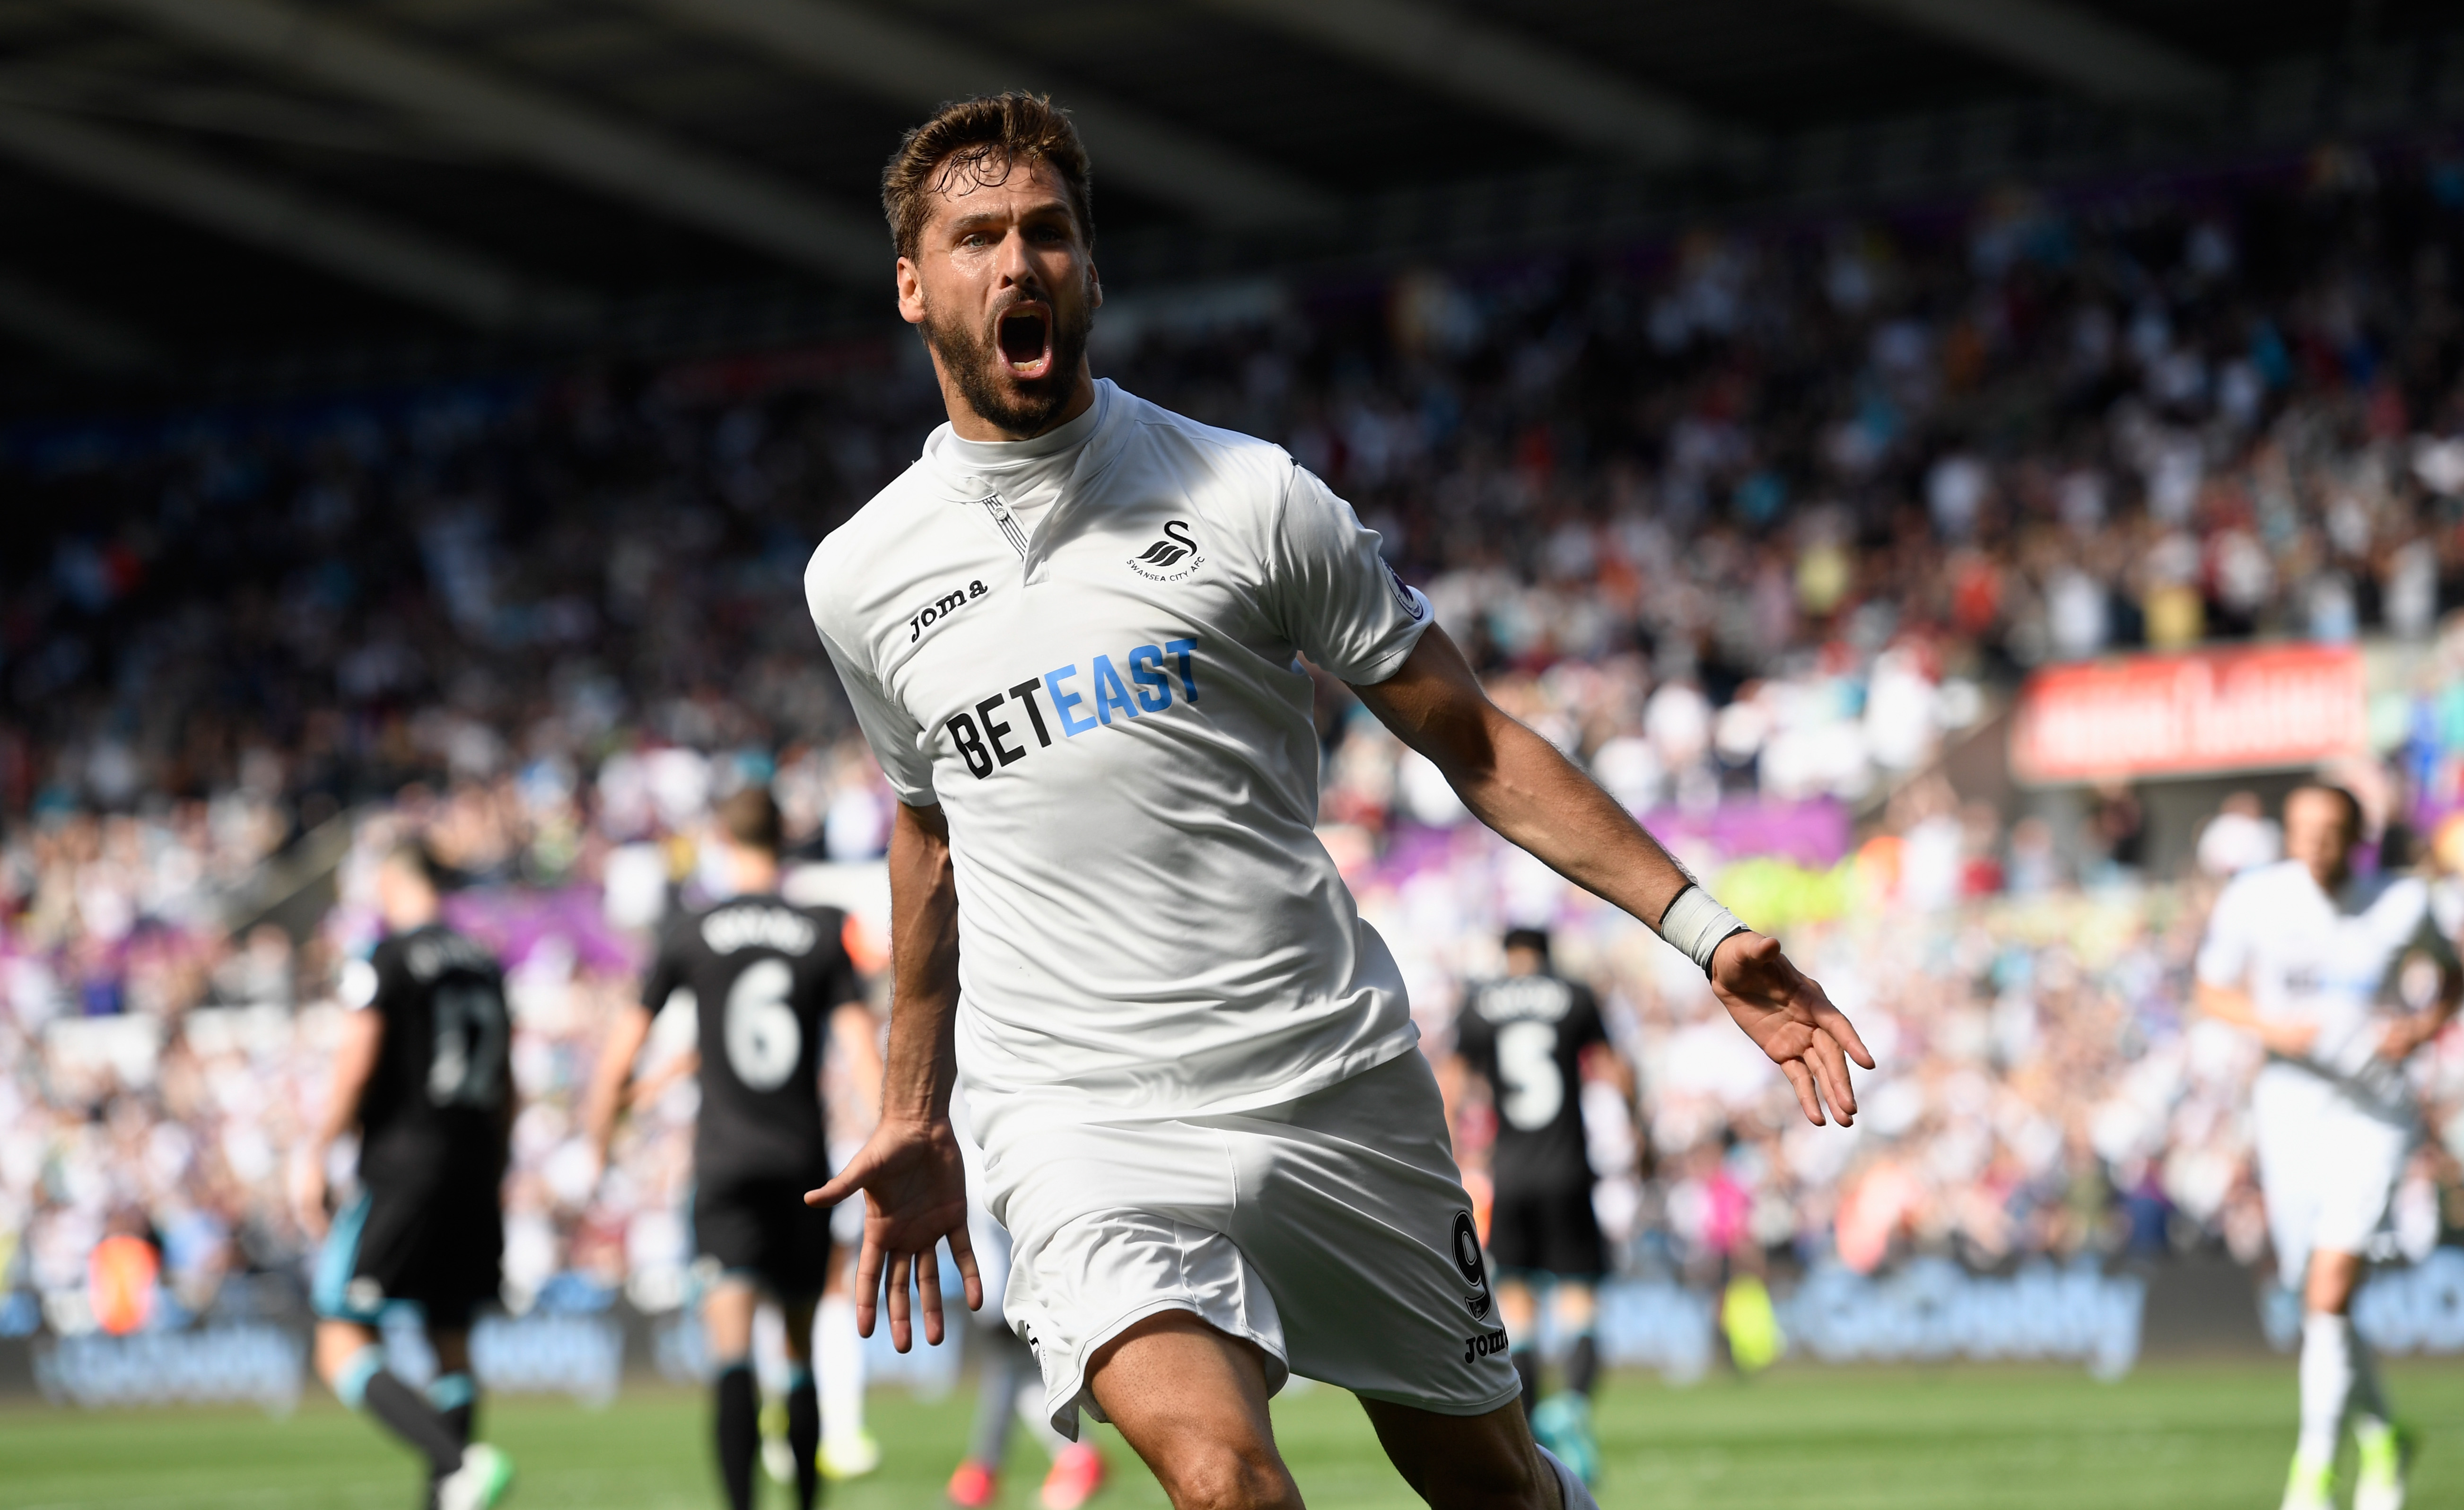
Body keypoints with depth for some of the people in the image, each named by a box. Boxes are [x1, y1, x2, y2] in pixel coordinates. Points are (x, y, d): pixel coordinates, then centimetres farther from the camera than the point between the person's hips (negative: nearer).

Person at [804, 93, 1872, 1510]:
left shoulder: (1252, 499, 1)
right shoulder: (860, 579, 7)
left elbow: (1474, 740, 5)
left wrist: (1702, 928, -3)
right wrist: (914, 1117, 29)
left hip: (1338, 1082, 1)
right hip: (1082, 1120, 0)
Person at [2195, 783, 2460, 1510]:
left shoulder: (2403, 904, -6)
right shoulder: (2254, 900, -5)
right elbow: (2213, 991, 6)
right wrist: (2271, 1027, -14)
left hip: (2374, 1112, -2)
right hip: (2289, 1103, 3)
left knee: (2330, 1296, -16)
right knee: (2317, 1305, 9)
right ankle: (2380, 1438, 34)